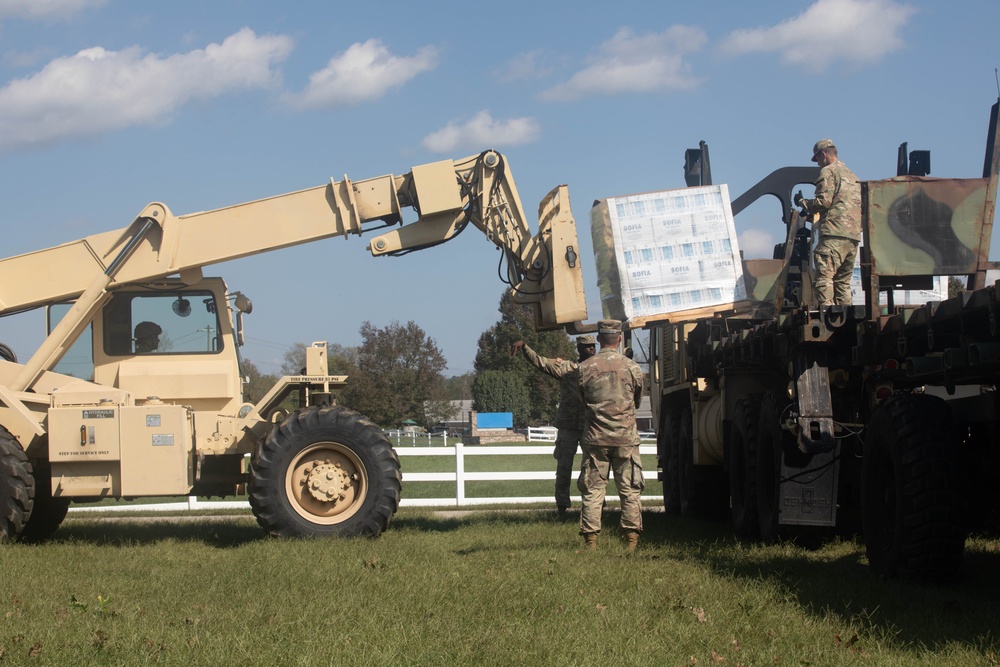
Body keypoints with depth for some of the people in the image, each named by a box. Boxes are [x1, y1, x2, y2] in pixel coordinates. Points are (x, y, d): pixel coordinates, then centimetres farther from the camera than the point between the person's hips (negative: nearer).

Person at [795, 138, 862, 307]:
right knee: (843, 282, 10)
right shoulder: (853, 176, 27)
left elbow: (824, 201, -10)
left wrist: (802, 203, 6)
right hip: (853, 237, 8)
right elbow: (861, 207, 26)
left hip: (834, 234, -8)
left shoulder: (828, 172, 1)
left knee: (825, 277, -15)